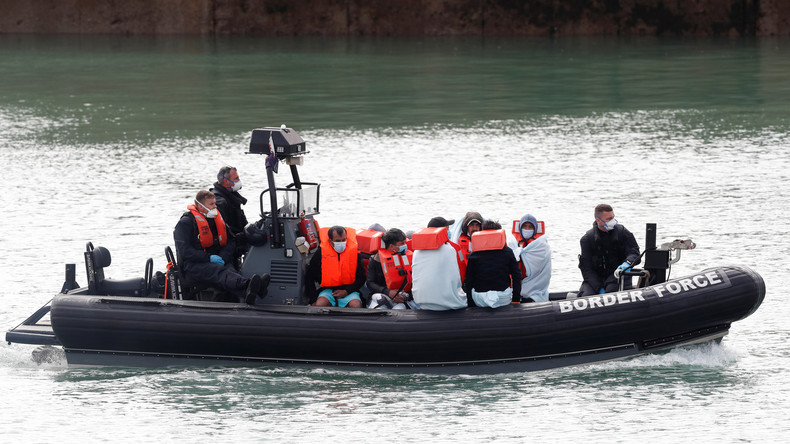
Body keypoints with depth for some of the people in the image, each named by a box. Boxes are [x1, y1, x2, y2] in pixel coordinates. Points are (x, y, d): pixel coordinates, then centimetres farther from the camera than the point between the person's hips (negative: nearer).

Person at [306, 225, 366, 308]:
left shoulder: (354, 253, 2)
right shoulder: (320, 254, 0)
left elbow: (361, 279, 6)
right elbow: (309, 278, 6)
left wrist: (346, 291, -10)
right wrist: (314, 300, -6)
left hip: (349, 290, 0)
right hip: (327, 290, 0)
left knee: (356, 305, -32)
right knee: (320, 304, -33)